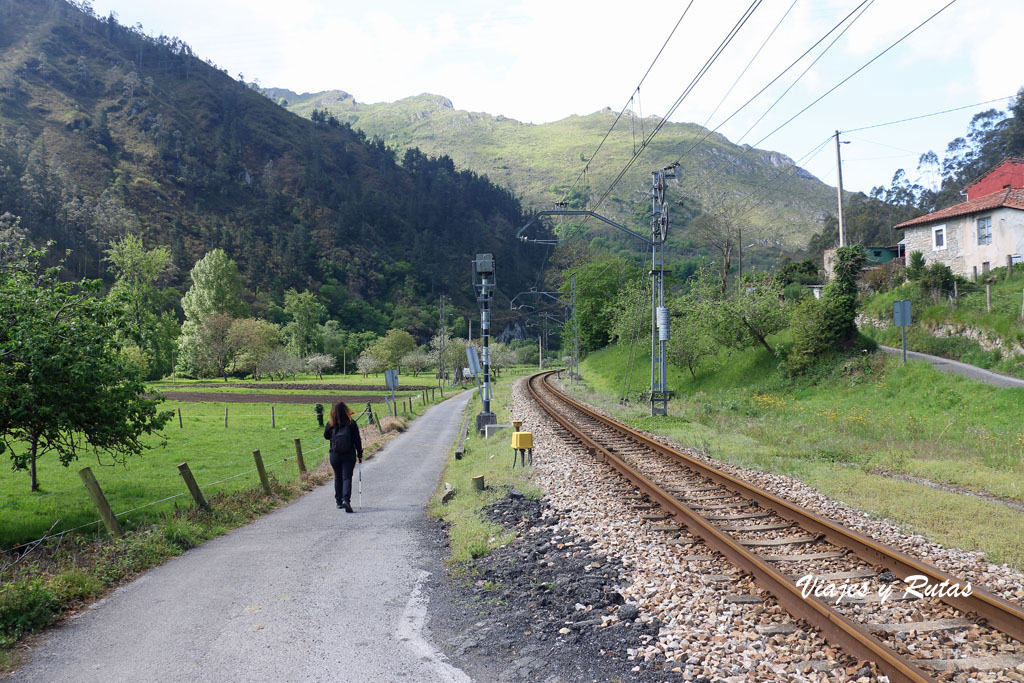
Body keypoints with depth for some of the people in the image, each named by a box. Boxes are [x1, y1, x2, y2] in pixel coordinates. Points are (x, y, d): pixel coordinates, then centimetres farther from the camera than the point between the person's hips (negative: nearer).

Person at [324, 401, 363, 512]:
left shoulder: (330, 424, -6)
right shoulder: (351, 424, -8)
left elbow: (326, 437, 10)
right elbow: (357, 440, -5)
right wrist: (360, 454, 2)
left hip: (335, 455, 2)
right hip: (349, 455, -2)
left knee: (338, 478, 16)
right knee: (347, 478, -1)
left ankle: (339, 501, 23)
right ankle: (346, 500, -20)